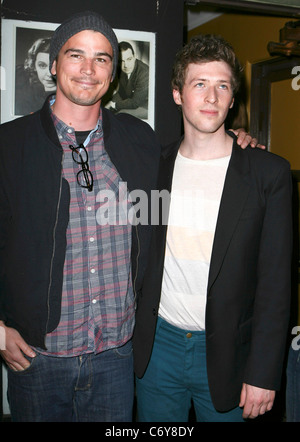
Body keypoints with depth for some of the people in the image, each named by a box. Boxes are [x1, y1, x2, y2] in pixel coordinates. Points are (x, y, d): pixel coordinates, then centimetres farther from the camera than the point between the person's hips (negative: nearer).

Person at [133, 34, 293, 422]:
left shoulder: (269, 173, -8)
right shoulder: (154, 165, 1)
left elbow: (275, 282, -9)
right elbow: (139, 258, 8)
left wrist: (263, 373, -10)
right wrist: (130, 338, 7)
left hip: (225, 352, -2)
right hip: (156, 346, 3)